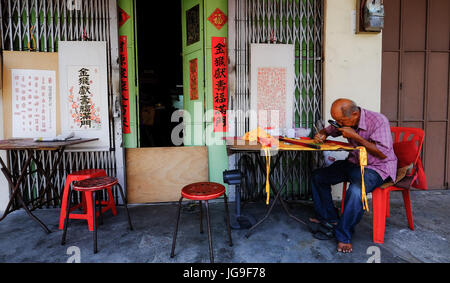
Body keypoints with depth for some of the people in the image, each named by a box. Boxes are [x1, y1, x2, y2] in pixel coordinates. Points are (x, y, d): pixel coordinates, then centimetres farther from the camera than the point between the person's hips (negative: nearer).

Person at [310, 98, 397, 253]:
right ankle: (329, 220, 7)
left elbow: (383, 153, -26)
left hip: (377, 167, -7)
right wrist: (320, 135, -7)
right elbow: (327, 130, 19)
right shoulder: (345, 122, 0)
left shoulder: (378, 121, -21)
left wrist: (355, 136, -27)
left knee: (356, 190, -36)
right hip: (354, 163, 8)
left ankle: (343, 236, -17)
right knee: (318, 176, -1)